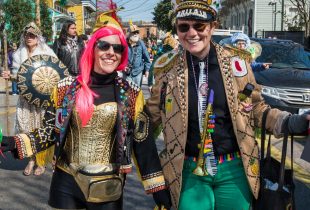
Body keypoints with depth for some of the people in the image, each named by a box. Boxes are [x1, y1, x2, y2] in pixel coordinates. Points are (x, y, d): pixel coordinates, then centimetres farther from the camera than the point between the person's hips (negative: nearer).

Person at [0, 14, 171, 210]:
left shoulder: (131, 94, -5)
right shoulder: (66, 88, -4)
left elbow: (143, 142, -2)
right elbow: (51, 131, 2)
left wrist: (159, 186, -3)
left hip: (108, 187, 0)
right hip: (66, 182, 1)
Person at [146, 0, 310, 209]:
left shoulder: (237, 61, -5)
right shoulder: (167, 67, -4)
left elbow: (256, 108, 5)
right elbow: (153, 115, 9)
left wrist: (292, 122, -9)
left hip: (234, 169, 1)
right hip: (190, 172, 0)